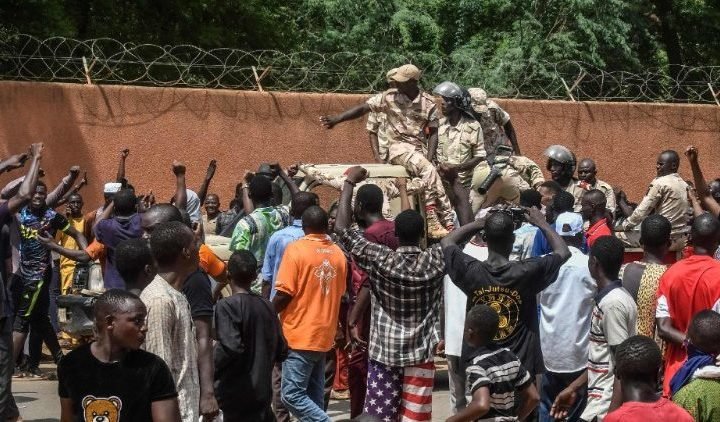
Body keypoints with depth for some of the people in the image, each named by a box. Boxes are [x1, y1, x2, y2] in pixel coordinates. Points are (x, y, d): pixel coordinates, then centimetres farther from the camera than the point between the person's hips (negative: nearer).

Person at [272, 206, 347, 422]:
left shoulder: (296, 249, -11)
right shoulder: (338, 253, 7)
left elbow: (284, 293, -15)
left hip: (300, 335, -7)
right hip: (324, 335, 7)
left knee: (293, 395, -5)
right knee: (314, 395, 10)